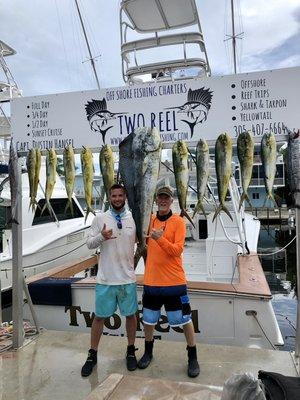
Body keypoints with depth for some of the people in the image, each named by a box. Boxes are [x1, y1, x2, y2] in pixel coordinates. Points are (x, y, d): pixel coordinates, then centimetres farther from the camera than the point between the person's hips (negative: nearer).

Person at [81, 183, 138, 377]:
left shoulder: (134, 218, 0)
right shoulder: (100, 218, -3)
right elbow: (90, 244, -3)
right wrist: (101, 236, -21)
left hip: (128, 278, 1)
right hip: (106, 278, -1)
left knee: (131, 315, 14)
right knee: (99, 317, 11)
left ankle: (131, 351, 35)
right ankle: (93, 354, 30)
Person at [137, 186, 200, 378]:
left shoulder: (178, 221, -8)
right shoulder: (150, 220, 6)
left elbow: (178, 250, -17)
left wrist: (160, 238, -30)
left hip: (174, 281, -4)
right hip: (151, 281, 4)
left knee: (185, 319, 8)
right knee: (148, 319, 17)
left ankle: (193, 358, 27)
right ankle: (148, 352, 39)